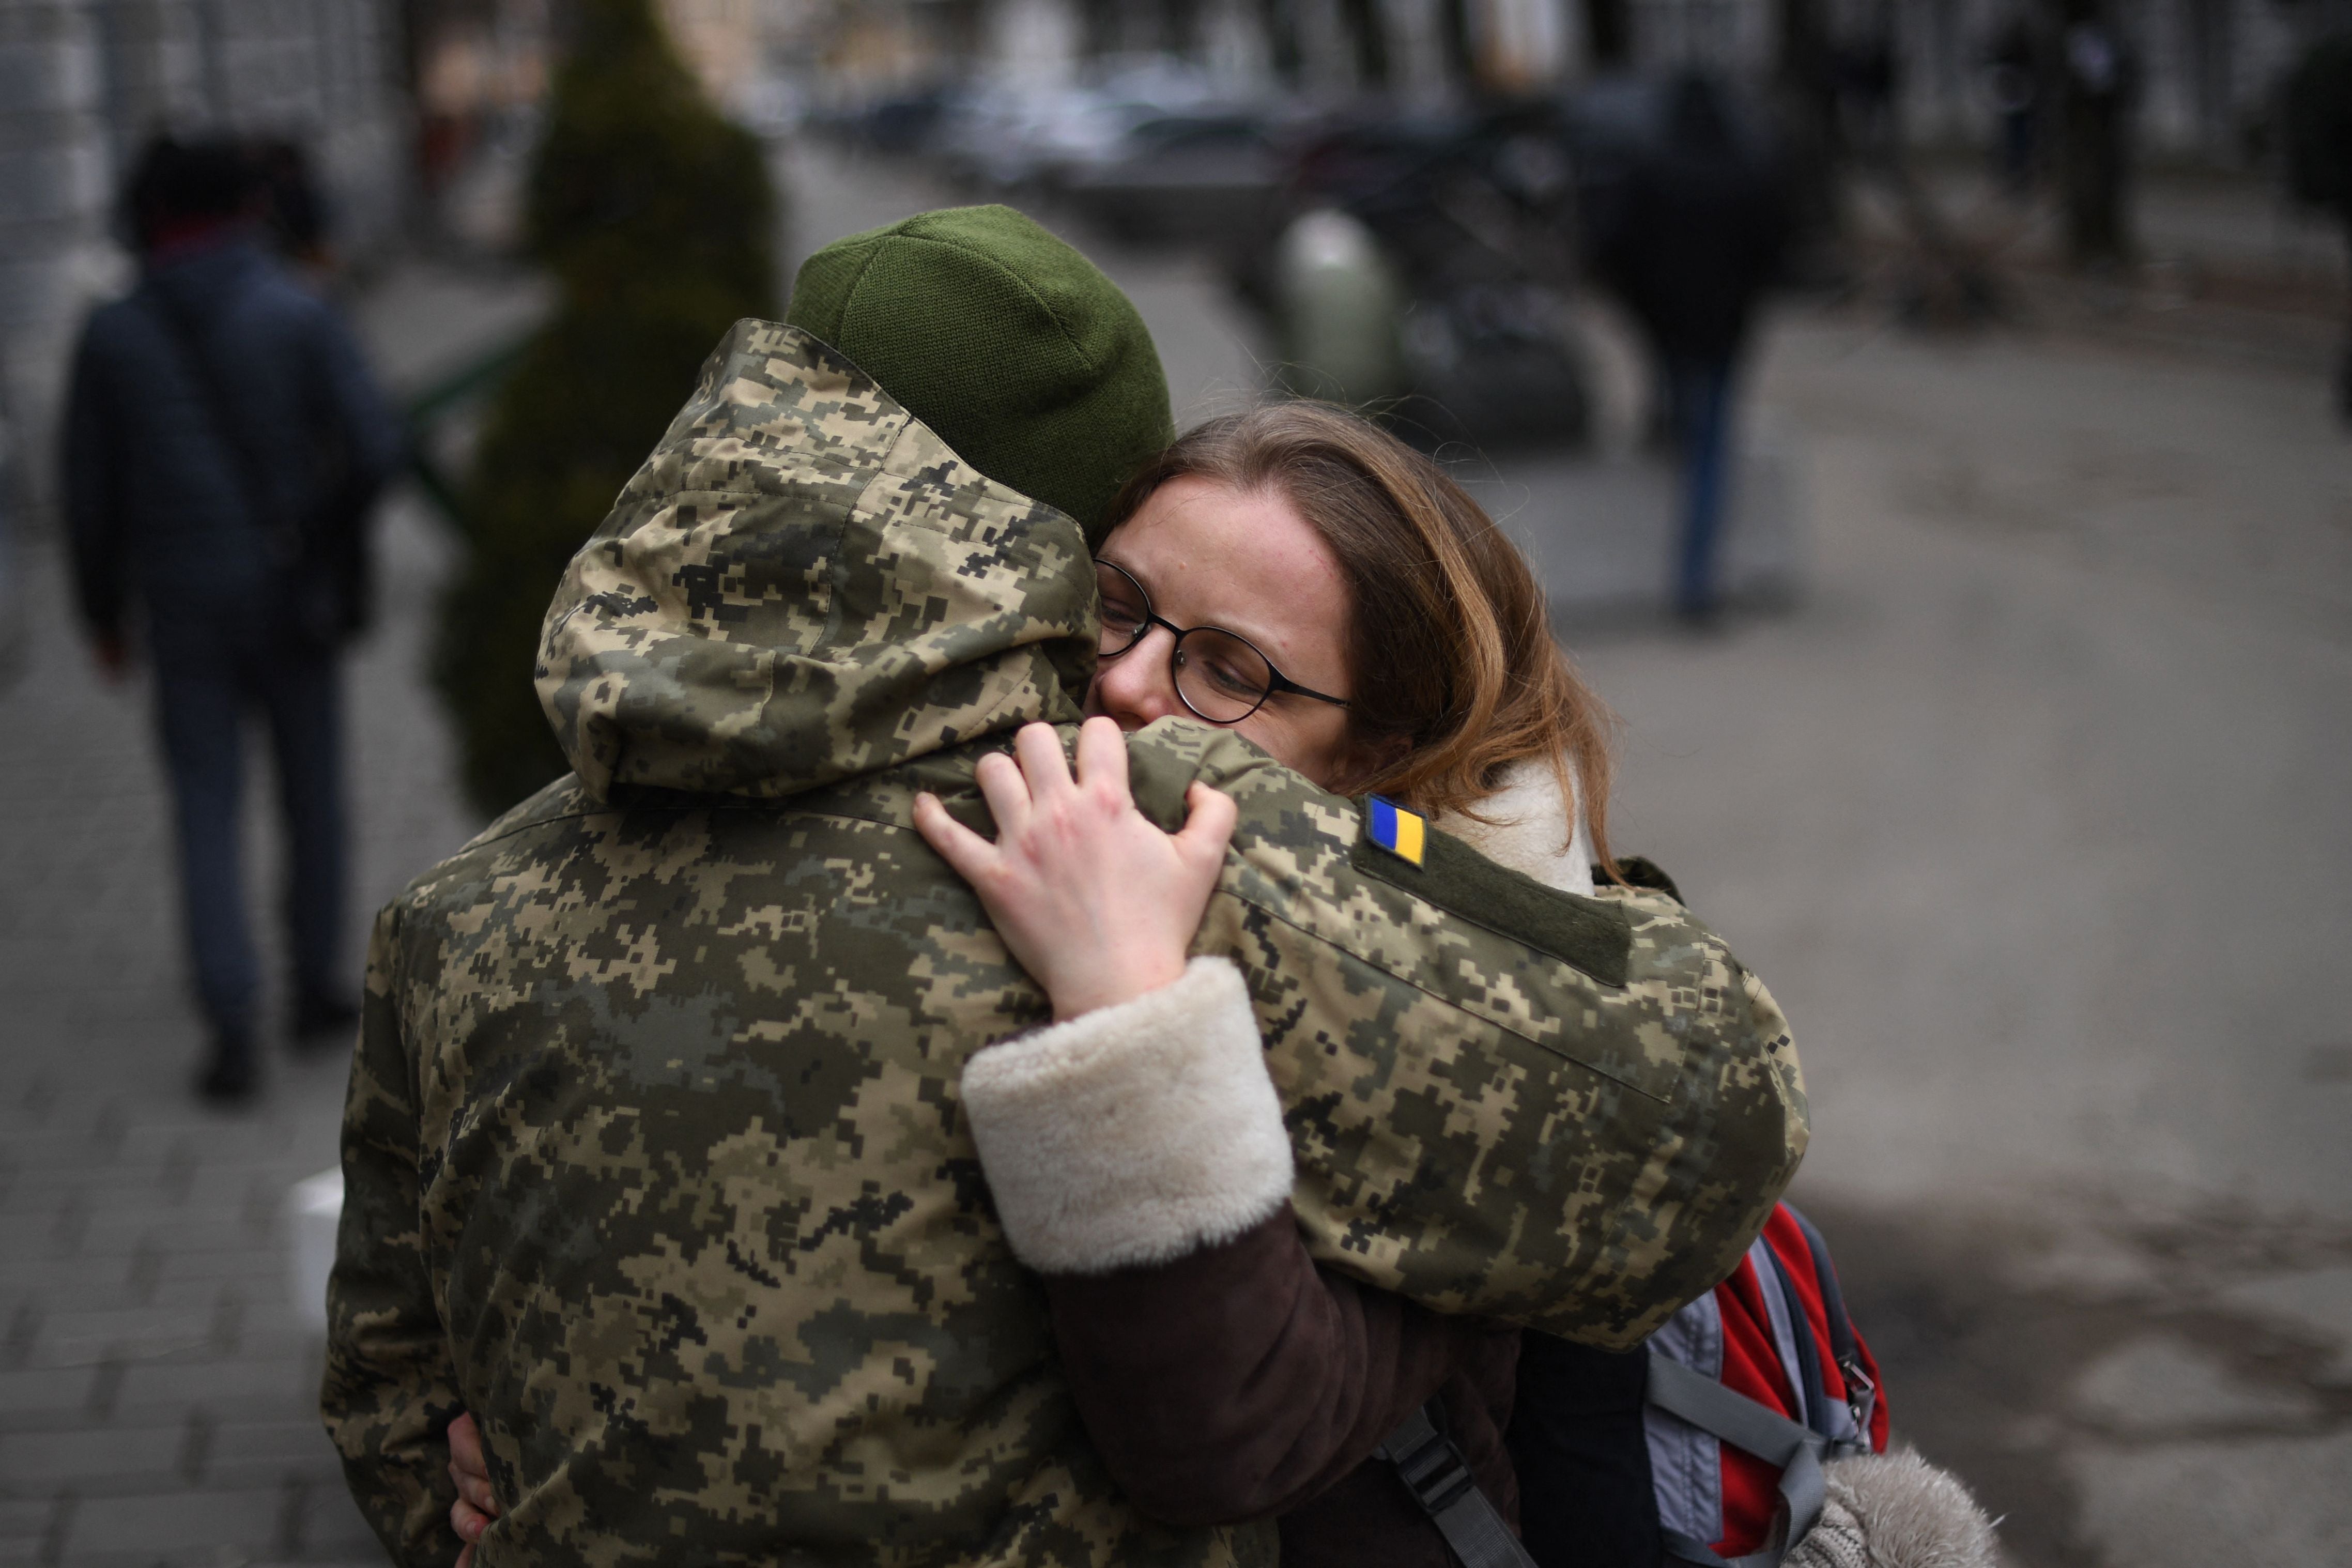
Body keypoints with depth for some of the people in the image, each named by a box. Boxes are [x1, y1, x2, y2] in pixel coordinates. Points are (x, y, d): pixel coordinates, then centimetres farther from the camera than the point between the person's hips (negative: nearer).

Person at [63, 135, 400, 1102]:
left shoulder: (111, 336, 0)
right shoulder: (299, 316, -6)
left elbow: (90, 491, 2)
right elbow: (373, 447, -14)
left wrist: (104, 613, 14)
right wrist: (329, 535, 5)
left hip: (184, 603, 1)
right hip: (293, 596, -1)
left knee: (207, 816, 4)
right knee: (312, 794, 16)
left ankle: (233, 1029, -7)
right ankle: (317, 987, 26)